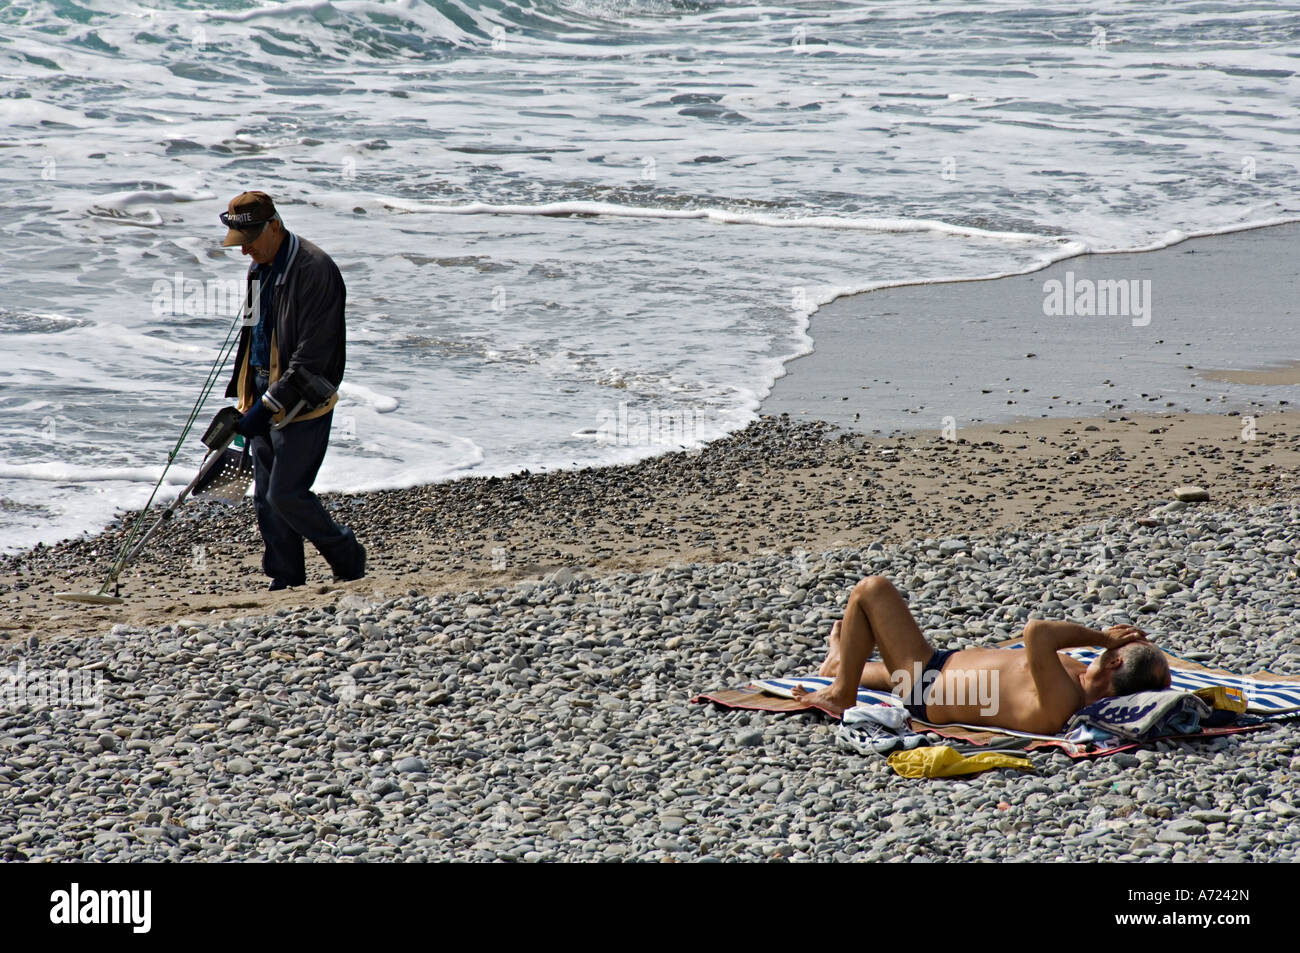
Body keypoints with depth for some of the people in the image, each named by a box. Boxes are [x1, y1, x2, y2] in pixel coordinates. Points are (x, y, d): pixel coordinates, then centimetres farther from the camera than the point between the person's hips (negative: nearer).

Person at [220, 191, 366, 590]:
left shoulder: (314, 271, -18)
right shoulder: (260, 268, 11)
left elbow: (311, 358, -22)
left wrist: (268, 407, -24)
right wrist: (242, 397, 19)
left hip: (303, 403, -9)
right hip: (265, 400, 9)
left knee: (285, 495, -10)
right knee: (265, 499, 7)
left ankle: (349, 560, 9)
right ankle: (286, 581, 15)